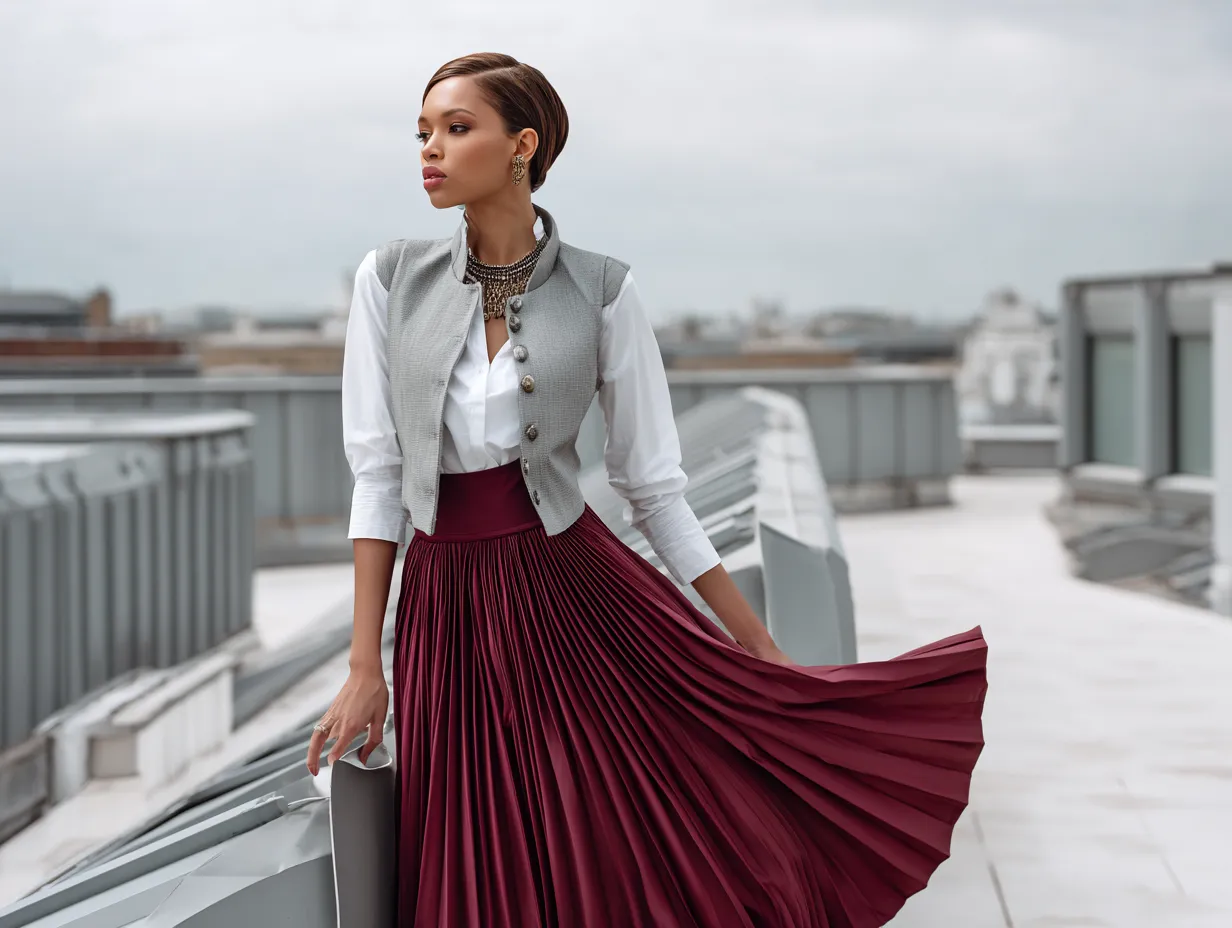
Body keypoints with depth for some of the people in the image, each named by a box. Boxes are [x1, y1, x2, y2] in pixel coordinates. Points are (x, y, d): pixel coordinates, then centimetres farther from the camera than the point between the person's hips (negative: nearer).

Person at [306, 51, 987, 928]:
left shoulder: (601, 290, -6)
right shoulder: (390, 280, -2)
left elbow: (655, 485, -1)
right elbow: (376, 471, -2)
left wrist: (765, 654, -1)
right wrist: (366, 667, -6)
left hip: (578, 586, -1)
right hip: (446, 603, 2)